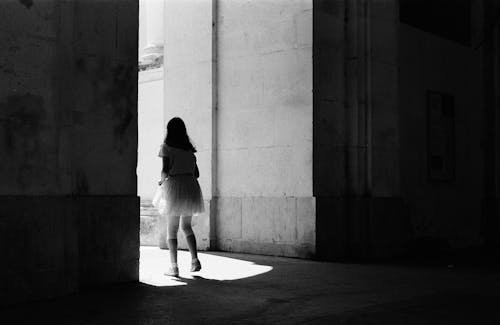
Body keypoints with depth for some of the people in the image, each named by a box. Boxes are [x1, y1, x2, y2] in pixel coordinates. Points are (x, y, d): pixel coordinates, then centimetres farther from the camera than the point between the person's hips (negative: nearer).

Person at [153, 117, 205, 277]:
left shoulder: (166, 147, -3)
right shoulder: (189, 149, 11)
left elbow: (165, 170, -12)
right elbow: (196, 173, 10)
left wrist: (162, 180, 7)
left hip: (174, 187, -4)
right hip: (190, 187, 4)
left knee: (171, 230, 6)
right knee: (186, 226, 19)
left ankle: (174, 266, 3)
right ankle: (195, 260, 6)